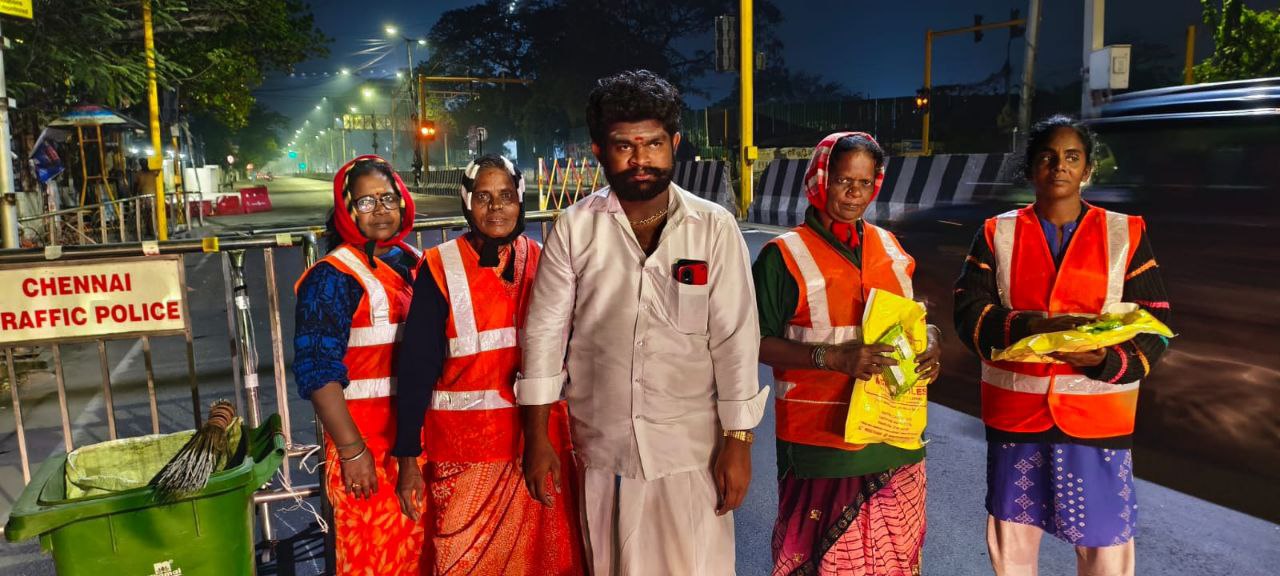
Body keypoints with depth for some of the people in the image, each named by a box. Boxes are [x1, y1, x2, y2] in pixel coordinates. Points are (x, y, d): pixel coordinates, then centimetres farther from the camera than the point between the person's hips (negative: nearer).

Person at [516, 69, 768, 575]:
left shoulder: (714, 228, -6)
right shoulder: (575, 227, -3)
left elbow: (735, 338, -5)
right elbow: (545, 331, 0)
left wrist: (738, 441, -5)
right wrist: (537, 439, 1)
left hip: (691, 448, -1)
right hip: (601, 447, 2)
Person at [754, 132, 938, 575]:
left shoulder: (889, 246, 10)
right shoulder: (785, 255, -7)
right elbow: (759, 343, -11)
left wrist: (929, 341, -2)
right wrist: (834, 358, -22)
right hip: (821, 436, -5)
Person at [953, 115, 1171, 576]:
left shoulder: (1126, 234, 3)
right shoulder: (997, 234, 3)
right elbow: (969, 313, -6)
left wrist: (1107, 359, -21)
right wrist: (1033, 326, -24)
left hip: (1097, 418, 0)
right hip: (1014, 414, 1)